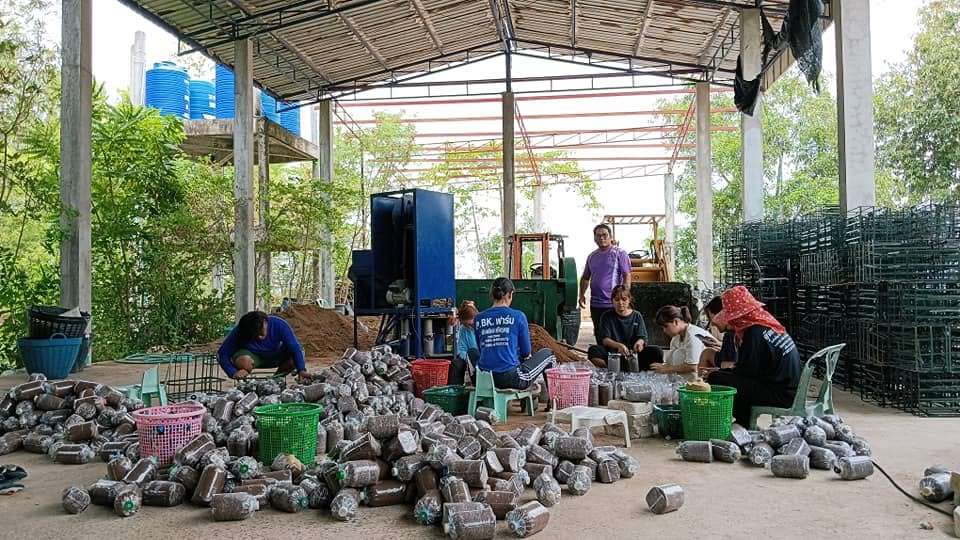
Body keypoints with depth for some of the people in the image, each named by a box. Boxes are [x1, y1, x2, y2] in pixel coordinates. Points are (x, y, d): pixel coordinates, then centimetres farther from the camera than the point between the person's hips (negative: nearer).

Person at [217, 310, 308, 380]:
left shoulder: (278, 325, -28)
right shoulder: (239, 332, -28)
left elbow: (295, 348, -28)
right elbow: (222, 354, -26)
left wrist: (301, 370, -41)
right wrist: (233, 373, -42)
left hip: (276, 356, 2)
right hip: (253, 356, -2)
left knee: (294, 359, -27)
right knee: (243, 360, -37)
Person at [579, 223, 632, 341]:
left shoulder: (620, 253, -3)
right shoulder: (591, 256, 14)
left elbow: (627, 276, -8)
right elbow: (585, 278, 22)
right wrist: (582, 295, 9)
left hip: (613, 304, -6)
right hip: (595, 304, 6)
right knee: (599, 337, 12)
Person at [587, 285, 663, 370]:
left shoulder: (637, 316, 11)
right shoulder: (607, 316, 7)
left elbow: (642, 337, 3)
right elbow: (605, 339, -5)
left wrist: (639, 342, -23)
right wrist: (618, 345, -27)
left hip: (633, 353, 2)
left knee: (657, 352, -25)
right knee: (593, 350, -30)